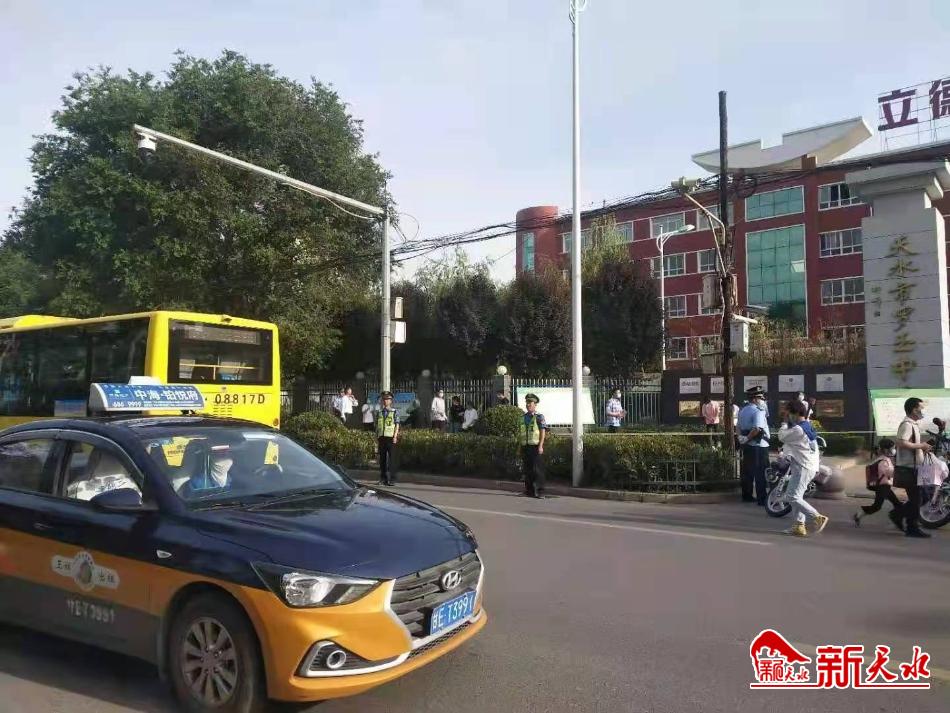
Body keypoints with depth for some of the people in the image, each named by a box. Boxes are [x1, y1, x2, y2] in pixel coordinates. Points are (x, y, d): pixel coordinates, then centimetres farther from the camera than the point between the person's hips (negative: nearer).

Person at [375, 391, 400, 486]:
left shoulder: (395, 412, 3)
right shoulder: (379, 412, 12)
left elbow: (397, 425, 0)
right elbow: (377, 426, 15)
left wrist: (395, 436, -10)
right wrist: (376, 437, 9)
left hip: (390, 437, -3)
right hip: (381, 437, 3)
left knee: (391, 458, -4)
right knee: (382, 458, 5)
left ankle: (392, 479, -1)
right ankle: (383, 479, 12)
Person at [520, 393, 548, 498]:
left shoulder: (539, 417, -3)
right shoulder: (524, 417, 13)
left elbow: (543, 432, -9)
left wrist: (540, 446, -17)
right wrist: (521, 447, 14)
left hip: (535, 446, -6)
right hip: (525, 446, 6)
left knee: (537, 469, -5)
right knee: (527, 469, 8)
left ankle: (540, 491, -1)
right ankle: (529, 491, 16)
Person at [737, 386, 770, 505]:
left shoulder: (743, 410, 12)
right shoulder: (758, 411, -16)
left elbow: (739, 427, 16)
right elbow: (757, 428, -28)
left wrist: (742, 438, 9)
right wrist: (747, 438, -17)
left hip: (747, 446, 8)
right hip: (759, 446, -8)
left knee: (747, 472, 15)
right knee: (761, 473, -3)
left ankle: (746, 496, 22)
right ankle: (761, 499, -1)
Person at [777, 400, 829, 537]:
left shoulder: (798, 429, -19)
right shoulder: (807, 425, 13)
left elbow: (782, 436, -11)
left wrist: (785, 421, -2)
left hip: (803, 468, -10)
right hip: (810, 466, 10)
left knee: (792, 497, -12)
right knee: (795, 496, 13)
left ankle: (818, 517, -11)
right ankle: (799, 526, 13)